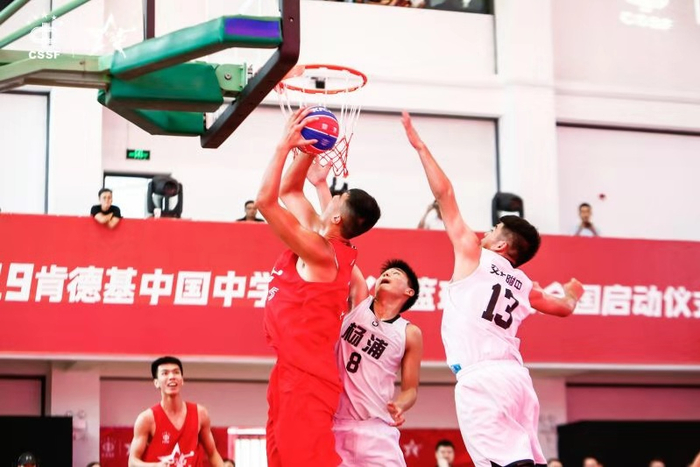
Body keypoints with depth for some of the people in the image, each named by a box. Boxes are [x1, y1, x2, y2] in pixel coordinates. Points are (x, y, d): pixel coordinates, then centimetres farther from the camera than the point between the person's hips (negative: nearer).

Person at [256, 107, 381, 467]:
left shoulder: (320, 251, -14)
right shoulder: (330, 245, 13)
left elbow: (265, 200, -19)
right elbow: (288, 191, 26)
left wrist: (286, 143, -11)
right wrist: (310, 150, 16)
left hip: (305, 378, -10)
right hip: (294, 373, 10)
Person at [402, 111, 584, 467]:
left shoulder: (473, 254, 8)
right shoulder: (524, 286, 23)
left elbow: (445, 194, 9)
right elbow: (564, 308, 41)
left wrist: (420, 146, 17)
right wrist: (572, 293, 65)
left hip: (482, 377, -7)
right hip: (514, 375, 7)